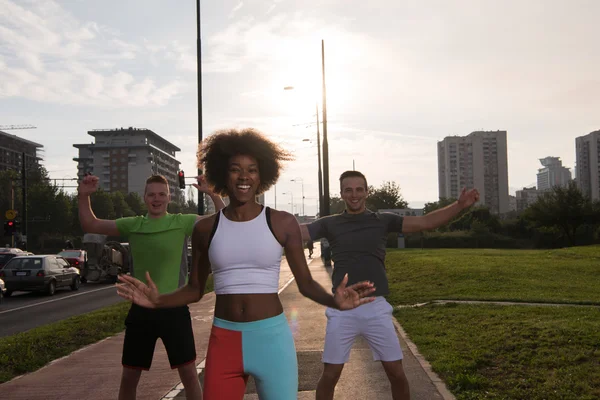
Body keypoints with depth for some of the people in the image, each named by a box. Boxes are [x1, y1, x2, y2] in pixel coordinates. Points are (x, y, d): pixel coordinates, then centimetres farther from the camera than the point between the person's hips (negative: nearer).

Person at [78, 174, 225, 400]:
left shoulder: (183, 222, -3)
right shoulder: (132, 225, 5)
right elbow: (90, 225, 10)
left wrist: (212, 193, -23)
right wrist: (84, 196, -5)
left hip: (174, 308, -3)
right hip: (141, 309, 3)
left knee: (188, 373, 5)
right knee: (129, 377, 12)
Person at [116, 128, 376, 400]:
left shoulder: (283, 223, -3)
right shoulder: (205, 229, 3)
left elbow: (305, 283, 1)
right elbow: (195, 289, 10)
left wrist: (333, 301, -19)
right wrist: (158, 301, -7)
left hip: (271, 337, -1)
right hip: (224, 340, 2)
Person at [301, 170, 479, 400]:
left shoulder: (383, 220, 6)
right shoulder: (329, 224, 4)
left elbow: (426, 222, 1)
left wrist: (460, 206, -10)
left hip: (376, 308, 1)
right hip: (342, 310, -1)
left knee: (396, 373, 6)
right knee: (330, 375, 4)